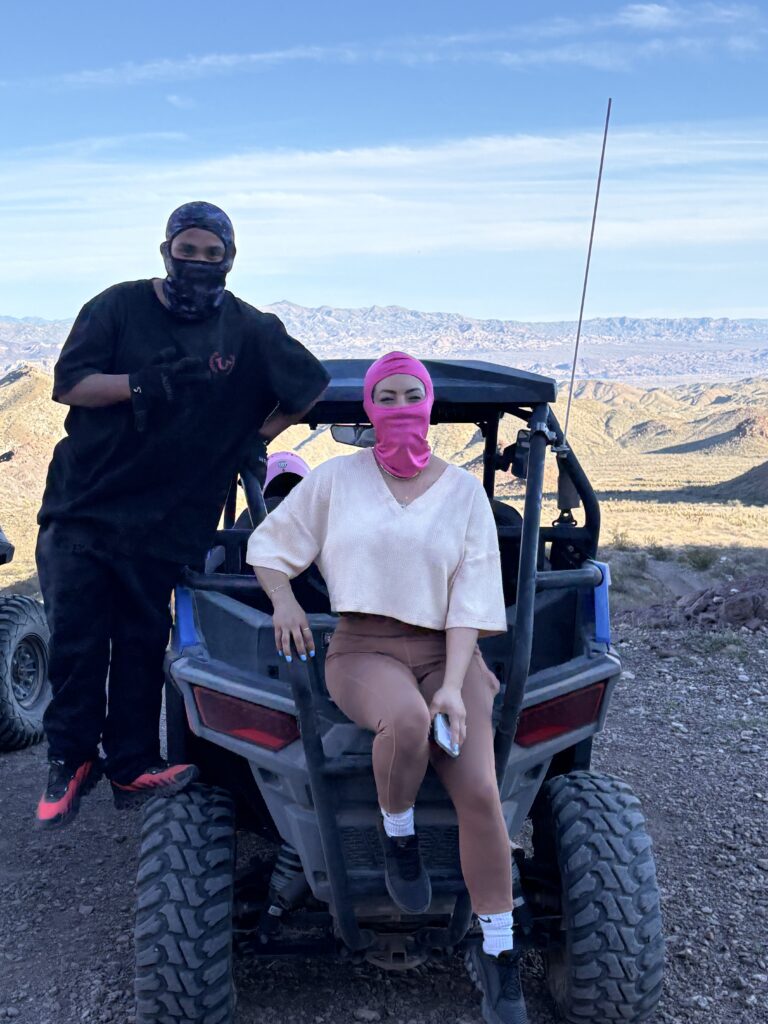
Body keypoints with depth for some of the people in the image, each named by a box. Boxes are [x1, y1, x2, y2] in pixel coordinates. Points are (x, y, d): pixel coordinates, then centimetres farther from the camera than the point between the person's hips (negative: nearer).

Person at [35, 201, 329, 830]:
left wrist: (260, 438, 6)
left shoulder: (250, 331, 2)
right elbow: (67, 385, -7)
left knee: (142, 645, 4)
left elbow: (310, 384, 13)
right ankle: (71, 759, 19)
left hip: (165, 520, 0)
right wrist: (142, 384, -22)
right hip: (82, 506, 0)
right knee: (75, 642, 3)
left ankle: (132, 766, 17)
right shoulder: (119, 307, 0)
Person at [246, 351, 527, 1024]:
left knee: (479, 792, -18)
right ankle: (397, 832, -5)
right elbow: (268, 544, 15)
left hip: (446, 650, 1)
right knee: (407, 720, -37)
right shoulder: (336, 477, 5)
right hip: (363, 648, -1)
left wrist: (452, 687, -14)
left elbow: (471, 595, -2)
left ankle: (498, 953, 2)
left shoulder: (465, 491, 5)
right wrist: (284, 598, -6)